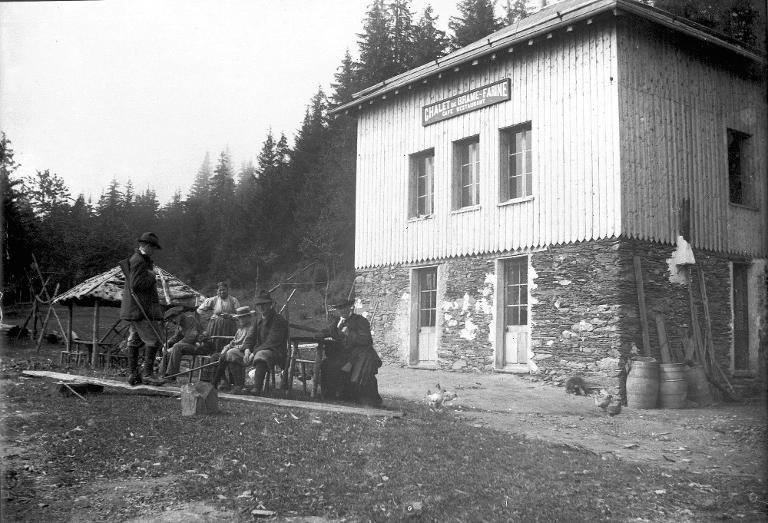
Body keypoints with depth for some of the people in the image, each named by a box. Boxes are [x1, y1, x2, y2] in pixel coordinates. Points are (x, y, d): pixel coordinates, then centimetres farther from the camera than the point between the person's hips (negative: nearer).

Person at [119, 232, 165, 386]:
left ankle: (133, 374, 15)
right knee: (153, 340, -9)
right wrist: (152, 277, -11)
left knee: (134, 341, 11)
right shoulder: (138, 261, -15)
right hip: (140, 308, -11)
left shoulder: (140, 259, 18)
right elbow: (135, 284, -21)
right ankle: (148, 373, -6)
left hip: (133, 309, 11)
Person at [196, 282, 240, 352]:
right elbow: (200, 311, 6)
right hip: (216, 327, 0)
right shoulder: (213, 300, 5)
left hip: (229, 327, 0)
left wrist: (229, 315, -14)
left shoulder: (233, 300, 5)